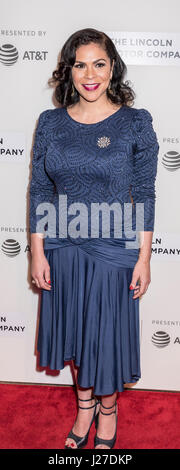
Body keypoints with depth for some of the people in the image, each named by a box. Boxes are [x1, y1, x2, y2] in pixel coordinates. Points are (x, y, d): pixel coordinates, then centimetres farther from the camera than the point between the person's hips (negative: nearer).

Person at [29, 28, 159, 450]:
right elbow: (39, 191, 3)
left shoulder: (135, 122, -6)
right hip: (63, 249, 3)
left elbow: (145, 196, -5)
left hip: (114, 252, -3)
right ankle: (85, 404, 42)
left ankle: (108, 409, 38)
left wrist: (144, 258, -7)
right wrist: (38, 252, 0)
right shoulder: (50, 122, 0)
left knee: (107, 334, 10)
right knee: (73, 331, 17)